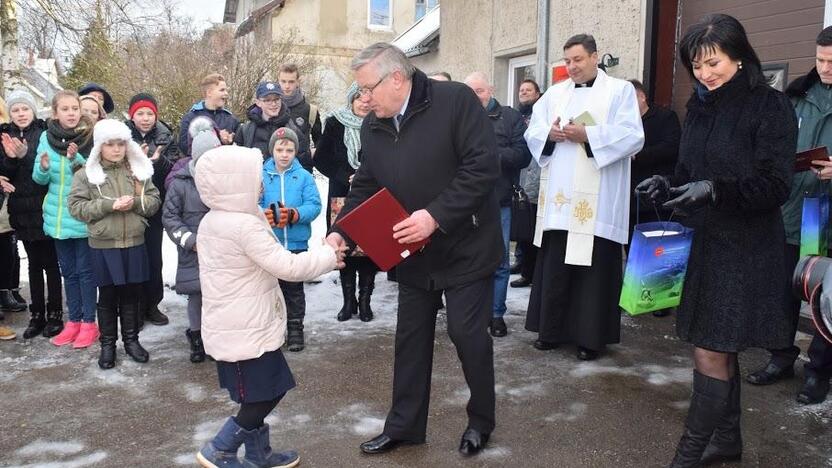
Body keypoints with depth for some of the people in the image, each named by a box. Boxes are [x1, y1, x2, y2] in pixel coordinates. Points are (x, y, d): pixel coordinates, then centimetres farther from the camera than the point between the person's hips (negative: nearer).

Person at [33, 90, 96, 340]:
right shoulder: (47, 137, 3)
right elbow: (39, 178, 6)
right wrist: (44, 167, -15)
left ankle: (88, 322, 13)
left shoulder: (90, 137, -8)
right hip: (57, 215, 4)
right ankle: (74, 321, 23)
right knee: (68, 271, 12)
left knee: (85, 270, 2)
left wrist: (76, 160, -25)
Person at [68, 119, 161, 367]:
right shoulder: (86, 173, -3)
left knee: (131, 294, 12)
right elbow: (76, 206, -8)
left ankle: (131, 339, 26)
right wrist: (109, 205, -19)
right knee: (107, 296, 8)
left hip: (134, 244, 2)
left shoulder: (139, 170, 4)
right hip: (103, 246, -2)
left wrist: (135, 202, -16)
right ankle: (107, 343, 22)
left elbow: (154, 201, 4)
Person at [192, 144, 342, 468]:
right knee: (265, 396, 1)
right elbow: (287, 266, -22)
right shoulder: (245, 225, -22)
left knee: (260, 394, 18)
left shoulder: (211, 221, 8)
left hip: (233, 326, 10)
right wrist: (329, 257, -11)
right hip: (246, 330, -10)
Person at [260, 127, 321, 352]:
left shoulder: (304, 176, 0)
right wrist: (265, 215, -29)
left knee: (294, 289, 12)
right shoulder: (261, 176, 0)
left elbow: (314, 205, -8)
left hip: (296, 243, 0)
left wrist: (293, 214, -25)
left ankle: (295, 329, 25)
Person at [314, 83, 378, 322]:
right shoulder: (335, 125, 2)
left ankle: (365, 300, 15)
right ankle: (349, 300, 16)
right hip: (342, 196, 0)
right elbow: (322, 159, 2)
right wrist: (346, 177, -10)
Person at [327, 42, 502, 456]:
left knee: (467, 333, 1)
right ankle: (404, 425, 27)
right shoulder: (371, 126, 4)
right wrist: (340, 231, -8)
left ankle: (481, 421, 25)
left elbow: (483, 165, -22)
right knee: (410, 337, 12)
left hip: (465, 247, -6)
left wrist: (436, 216, -26)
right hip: (413, 253, 6)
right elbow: (365, 187, 8)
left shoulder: (456, 101, -16)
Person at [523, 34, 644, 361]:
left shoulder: (620, 90, 2)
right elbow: (533, 133, 12)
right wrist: (550, 133, -10)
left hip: (597, 201, -4)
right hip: (559, 197, 4)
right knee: (554, 265, 7)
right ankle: (552, 330, 19)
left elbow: (632, 137, -9)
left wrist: (587, 135, -17)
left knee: (594, 268, 0)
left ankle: (591, 337, 11)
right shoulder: (555, 93, 15)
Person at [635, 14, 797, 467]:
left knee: (711, 352, -5)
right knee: (720, 349, 15)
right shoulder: (699, 107, 8)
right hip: (704, 242, 7)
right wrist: (666, 187, -8)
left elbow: (774, 186, -15)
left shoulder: (770, 106, -11)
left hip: (744, 249, -6)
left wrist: (714, 189, -27)